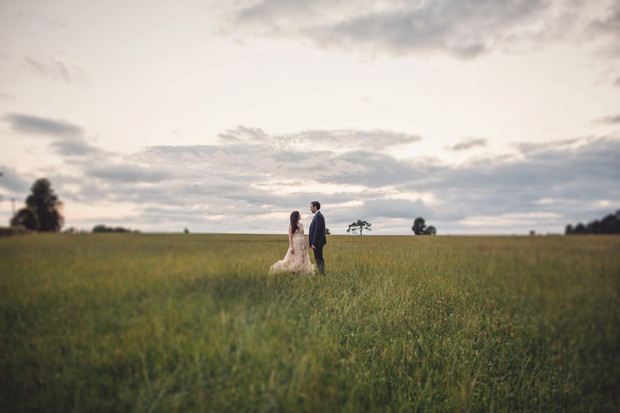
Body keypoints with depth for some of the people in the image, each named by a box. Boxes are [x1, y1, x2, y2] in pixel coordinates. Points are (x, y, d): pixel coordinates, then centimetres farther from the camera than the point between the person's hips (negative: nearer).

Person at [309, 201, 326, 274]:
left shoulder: (318, 216, -15)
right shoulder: (318, 216, 17)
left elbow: (317, 231, -20)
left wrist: (313, 243, -20)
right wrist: (312, 243, 18)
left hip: (318, 242, -10)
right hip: (317, 242, 10)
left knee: (319, 259, -8)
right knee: (319, 259, 12)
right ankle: (322, 273, 15)